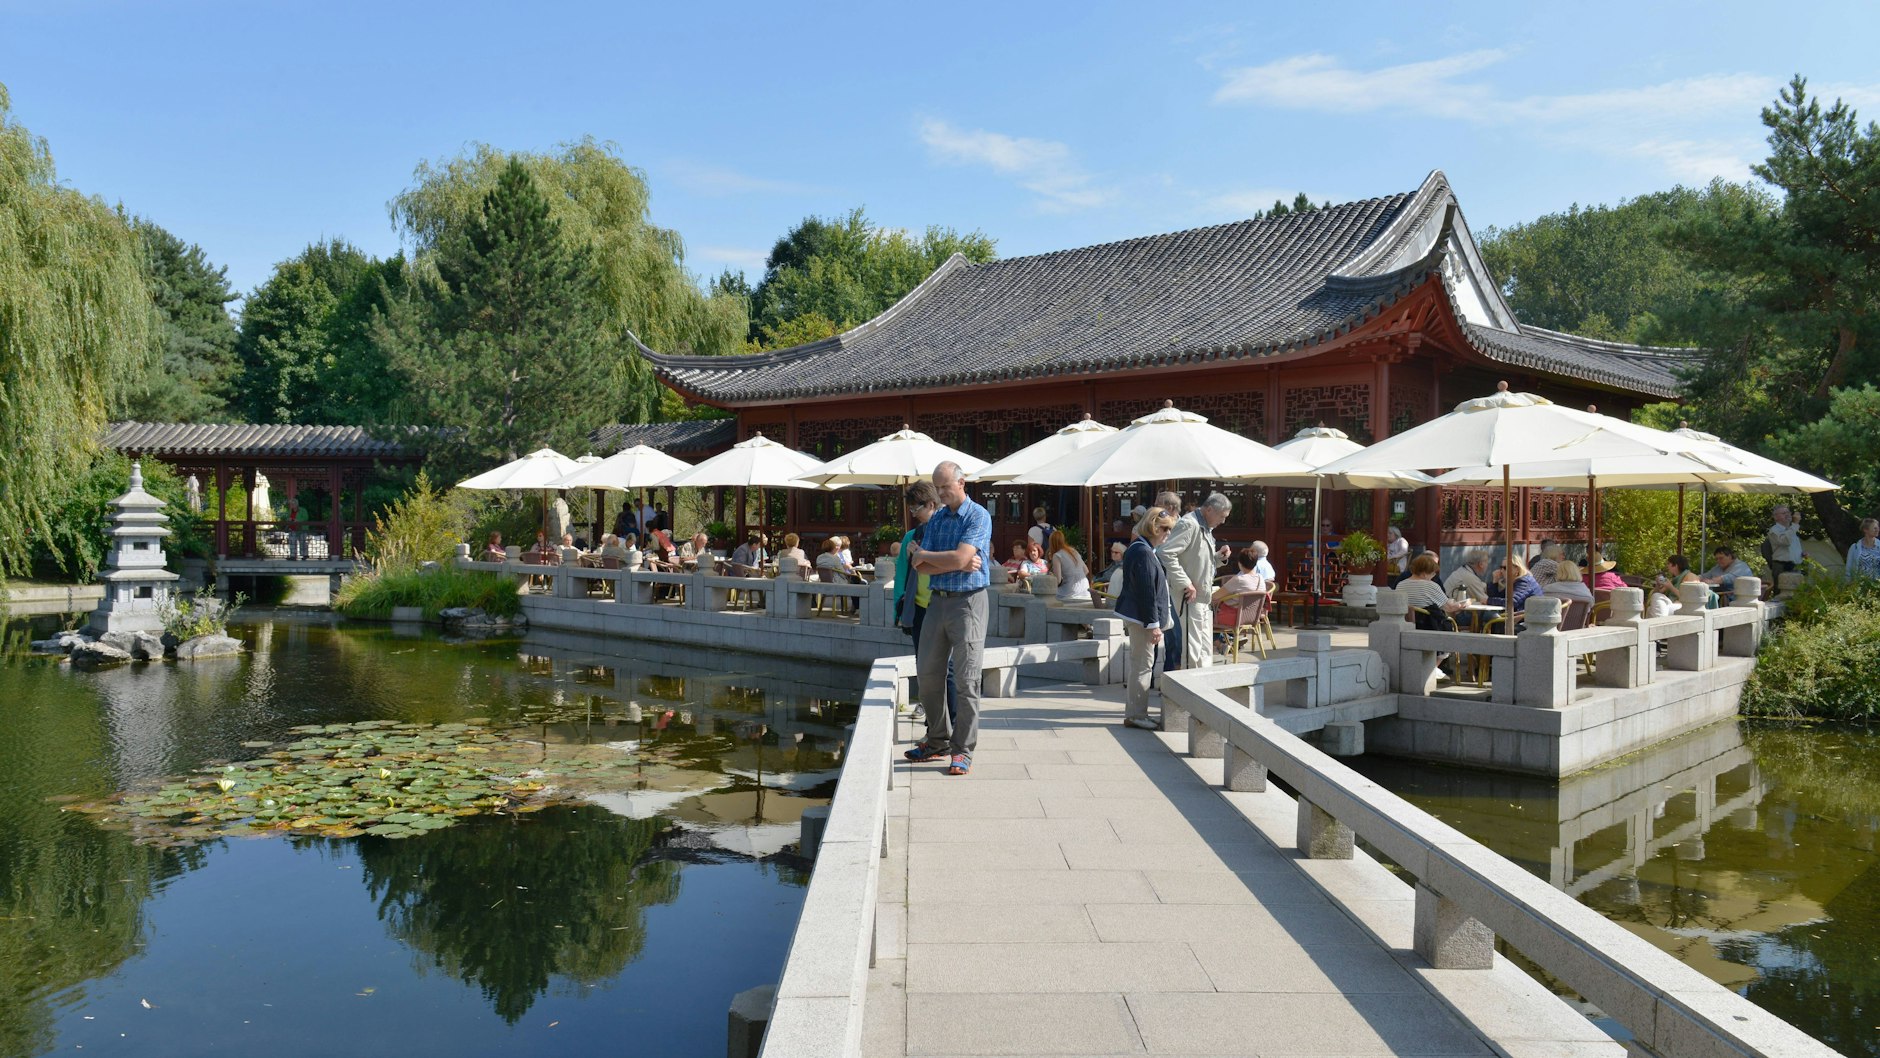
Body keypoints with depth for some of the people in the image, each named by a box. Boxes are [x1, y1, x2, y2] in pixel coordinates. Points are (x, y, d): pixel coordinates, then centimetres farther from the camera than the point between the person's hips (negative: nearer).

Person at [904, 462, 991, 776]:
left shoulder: (978, 516, -6)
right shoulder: (935, 519, 13)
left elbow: (959, 558, -19)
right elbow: (922, 567, 4)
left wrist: (920, 554, -5)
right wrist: (956, 564, -11)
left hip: (967, 601, -7)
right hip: (937, 600, 7)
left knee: (965, 679, -5)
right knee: (929, 674, 8)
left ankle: (962, 750, 1)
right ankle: (938, 740, 22)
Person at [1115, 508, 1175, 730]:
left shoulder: (1139, 549, 14)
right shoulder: (1144, 553, -19)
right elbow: (1146, 591, -22)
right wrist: (1153, 624, -21)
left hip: (1135, 617, 11)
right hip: (1141, 618, -11)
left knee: (1139, 664, 17)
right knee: (1143, 664, -4)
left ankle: (1134, 711, 25)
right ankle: (1136, 714, 3)